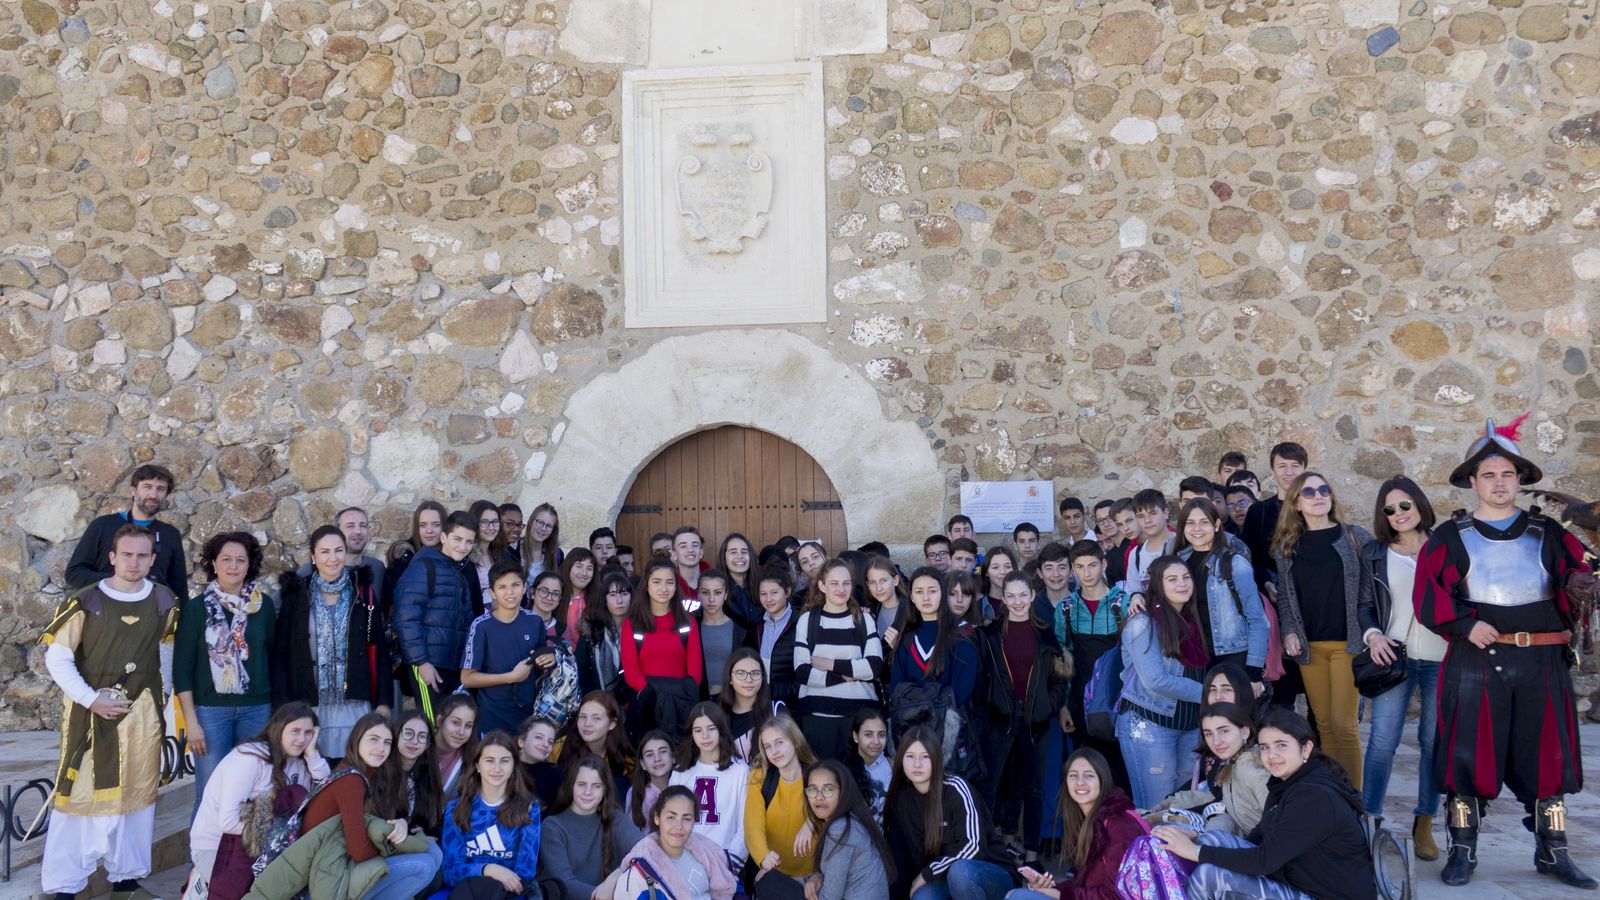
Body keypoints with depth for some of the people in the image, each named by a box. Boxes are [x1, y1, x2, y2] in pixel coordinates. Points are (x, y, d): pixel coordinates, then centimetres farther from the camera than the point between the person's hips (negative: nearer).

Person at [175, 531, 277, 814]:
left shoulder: (264, 605, 4)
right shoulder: (197, 607, -2)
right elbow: (182, 667, -2)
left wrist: (277, 710, 8)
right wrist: (191, 721, -6)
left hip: (256, 709, 2)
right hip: (210, 709, -2)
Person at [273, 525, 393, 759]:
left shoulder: (364, 593, 5)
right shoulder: (296, 597, 4)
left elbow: (380, 650, 5)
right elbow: (280, 654, 4)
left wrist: (384, 701, 0)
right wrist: (283, 706, -3)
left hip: (355, 706, 0)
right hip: (309, 707, 0)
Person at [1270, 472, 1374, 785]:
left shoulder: (1356, 536, 2)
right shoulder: (1286, 547, 9)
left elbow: (1371, 587, 1)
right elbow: (1284, 595, 11)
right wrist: (1289, 632, -2)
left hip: (1347, 643, -3)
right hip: (1308, 646, 3)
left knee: (1343, 724, -7)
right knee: (1323, 723, 7)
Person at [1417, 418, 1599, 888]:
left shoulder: (1547, 533, 12)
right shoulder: (1450, 537, 4)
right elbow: (1427, 594, -3)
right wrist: (1465, 624, -17)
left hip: (1542, 663, 3)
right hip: (1475, 662, -2)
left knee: (1546, 757, 8)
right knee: (1467, 756, -1)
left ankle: (1553, 853, 21)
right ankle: (1463, 853, 10)